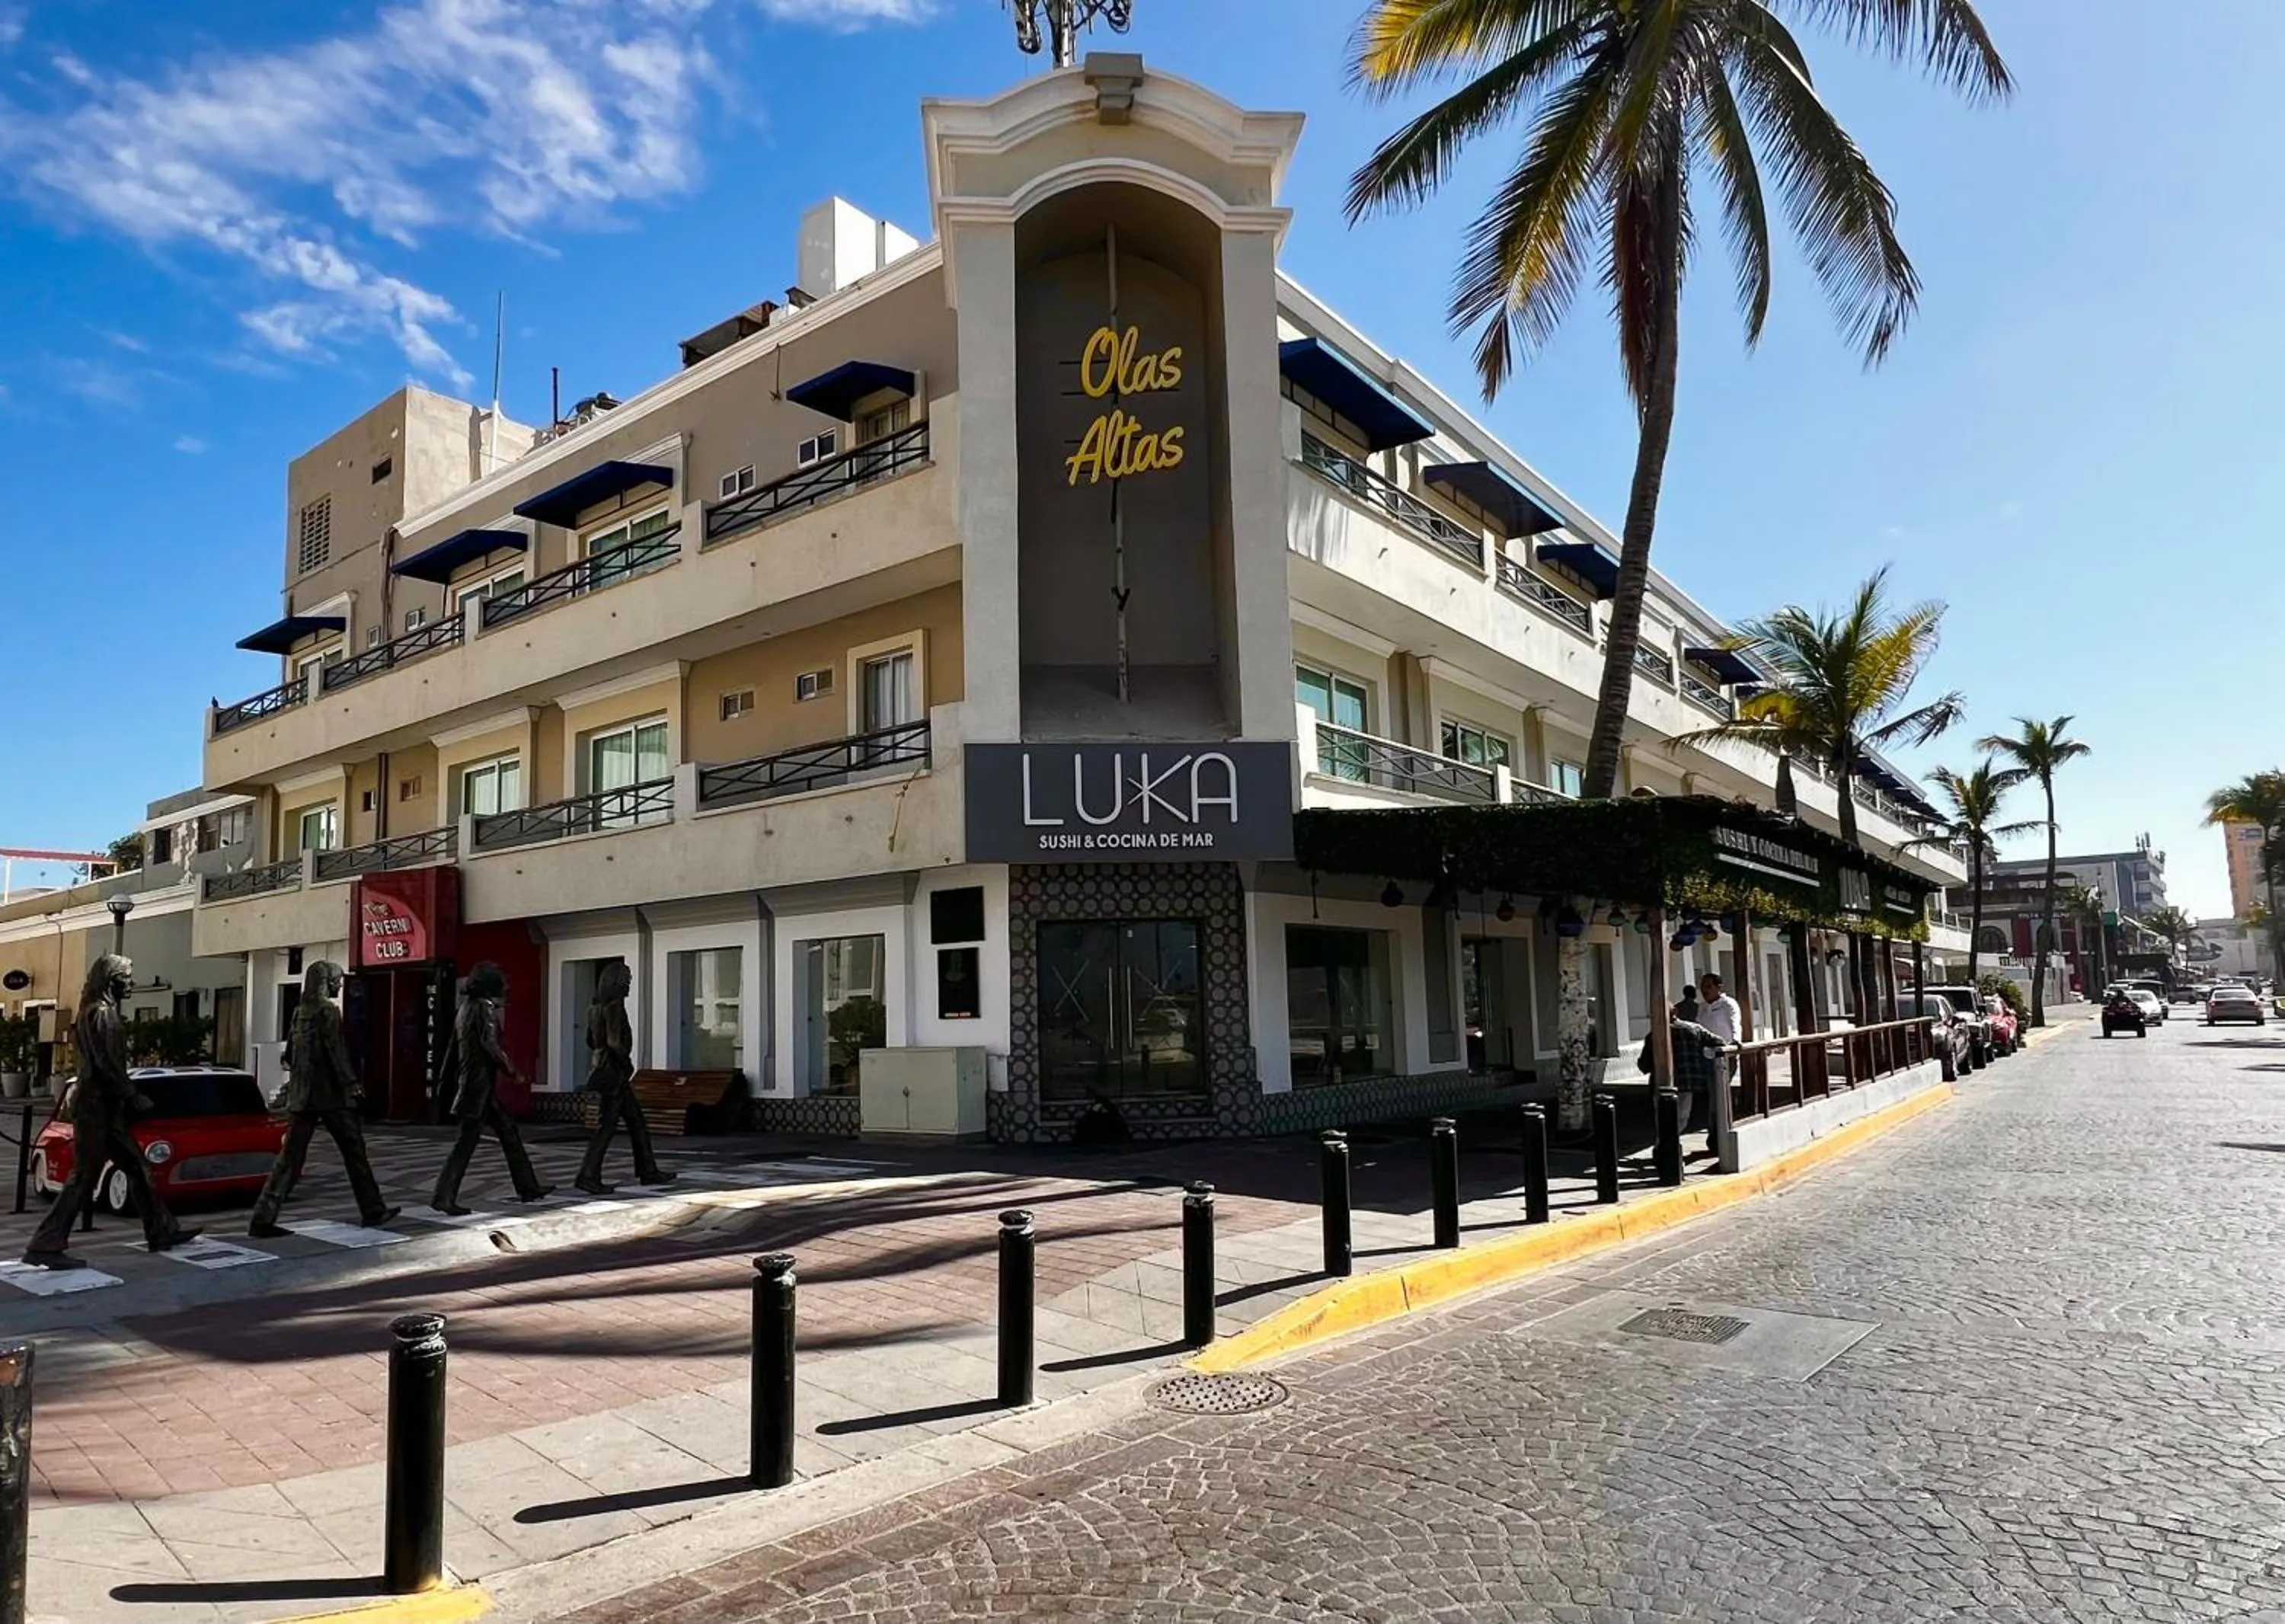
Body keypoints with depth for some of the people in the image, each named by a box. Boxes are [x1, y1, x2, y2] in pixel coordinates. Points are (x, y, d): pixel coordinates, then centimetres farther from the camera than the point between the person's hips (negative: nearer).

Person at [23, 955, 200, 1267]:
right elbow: (107, 1065, -20)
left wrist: (127, 1096, 19)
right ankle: (45, 1246, 0)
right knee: (84, 1178, -6)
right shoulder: (102, 1012, -14)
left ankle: (162, 1231, 18)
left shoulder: (97, 1010, 16)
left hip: (106, 1106, 10)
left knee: (137, 1168, 12)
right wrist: (133, 1097, -13)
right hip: (98, 1106, -10)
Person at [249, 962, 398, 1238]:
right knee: (354, 1151, 4)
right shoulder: (328, 1010, -11)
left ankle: (263, 1219, -1)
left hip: (302, 1095, 7)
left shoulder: (300, 1011, 11)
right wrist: (350, 1084, -11)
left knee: (290, 1156, 6)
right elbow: (336, 1052, -16)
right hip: (331, 1094, -7)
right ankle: (373, 1211, 11)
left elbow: (289, 1054, 17)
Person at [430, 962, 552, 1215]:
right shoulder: (484, 1008, -13)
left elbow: (454, 1046, 18)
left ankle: (528, 1187, 17)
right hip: (482, 1086, -9)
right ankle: (444, 1197, -5)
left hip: (470, 1082, 9)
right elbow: (491, 1046, -20)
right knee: (467, 1142, -6)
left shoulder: (467, 1006, 14)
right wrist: (513, 1072, -10)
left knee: (509, 1132, 13)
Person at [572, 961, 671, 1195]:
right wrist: (628, 1064, -10)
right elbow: (614, 1042, -23)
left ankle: (648, 1171, 18)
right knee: (606, 1125, -4)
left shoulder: (596, 1006, 12)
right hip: (614, 1072, -10)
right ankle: (588, 1177, -2)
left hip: (602, 1067, 10)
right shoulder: (614, 1006, -16)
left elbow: (590, 1042, 20)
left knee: (636, 1121, 14)